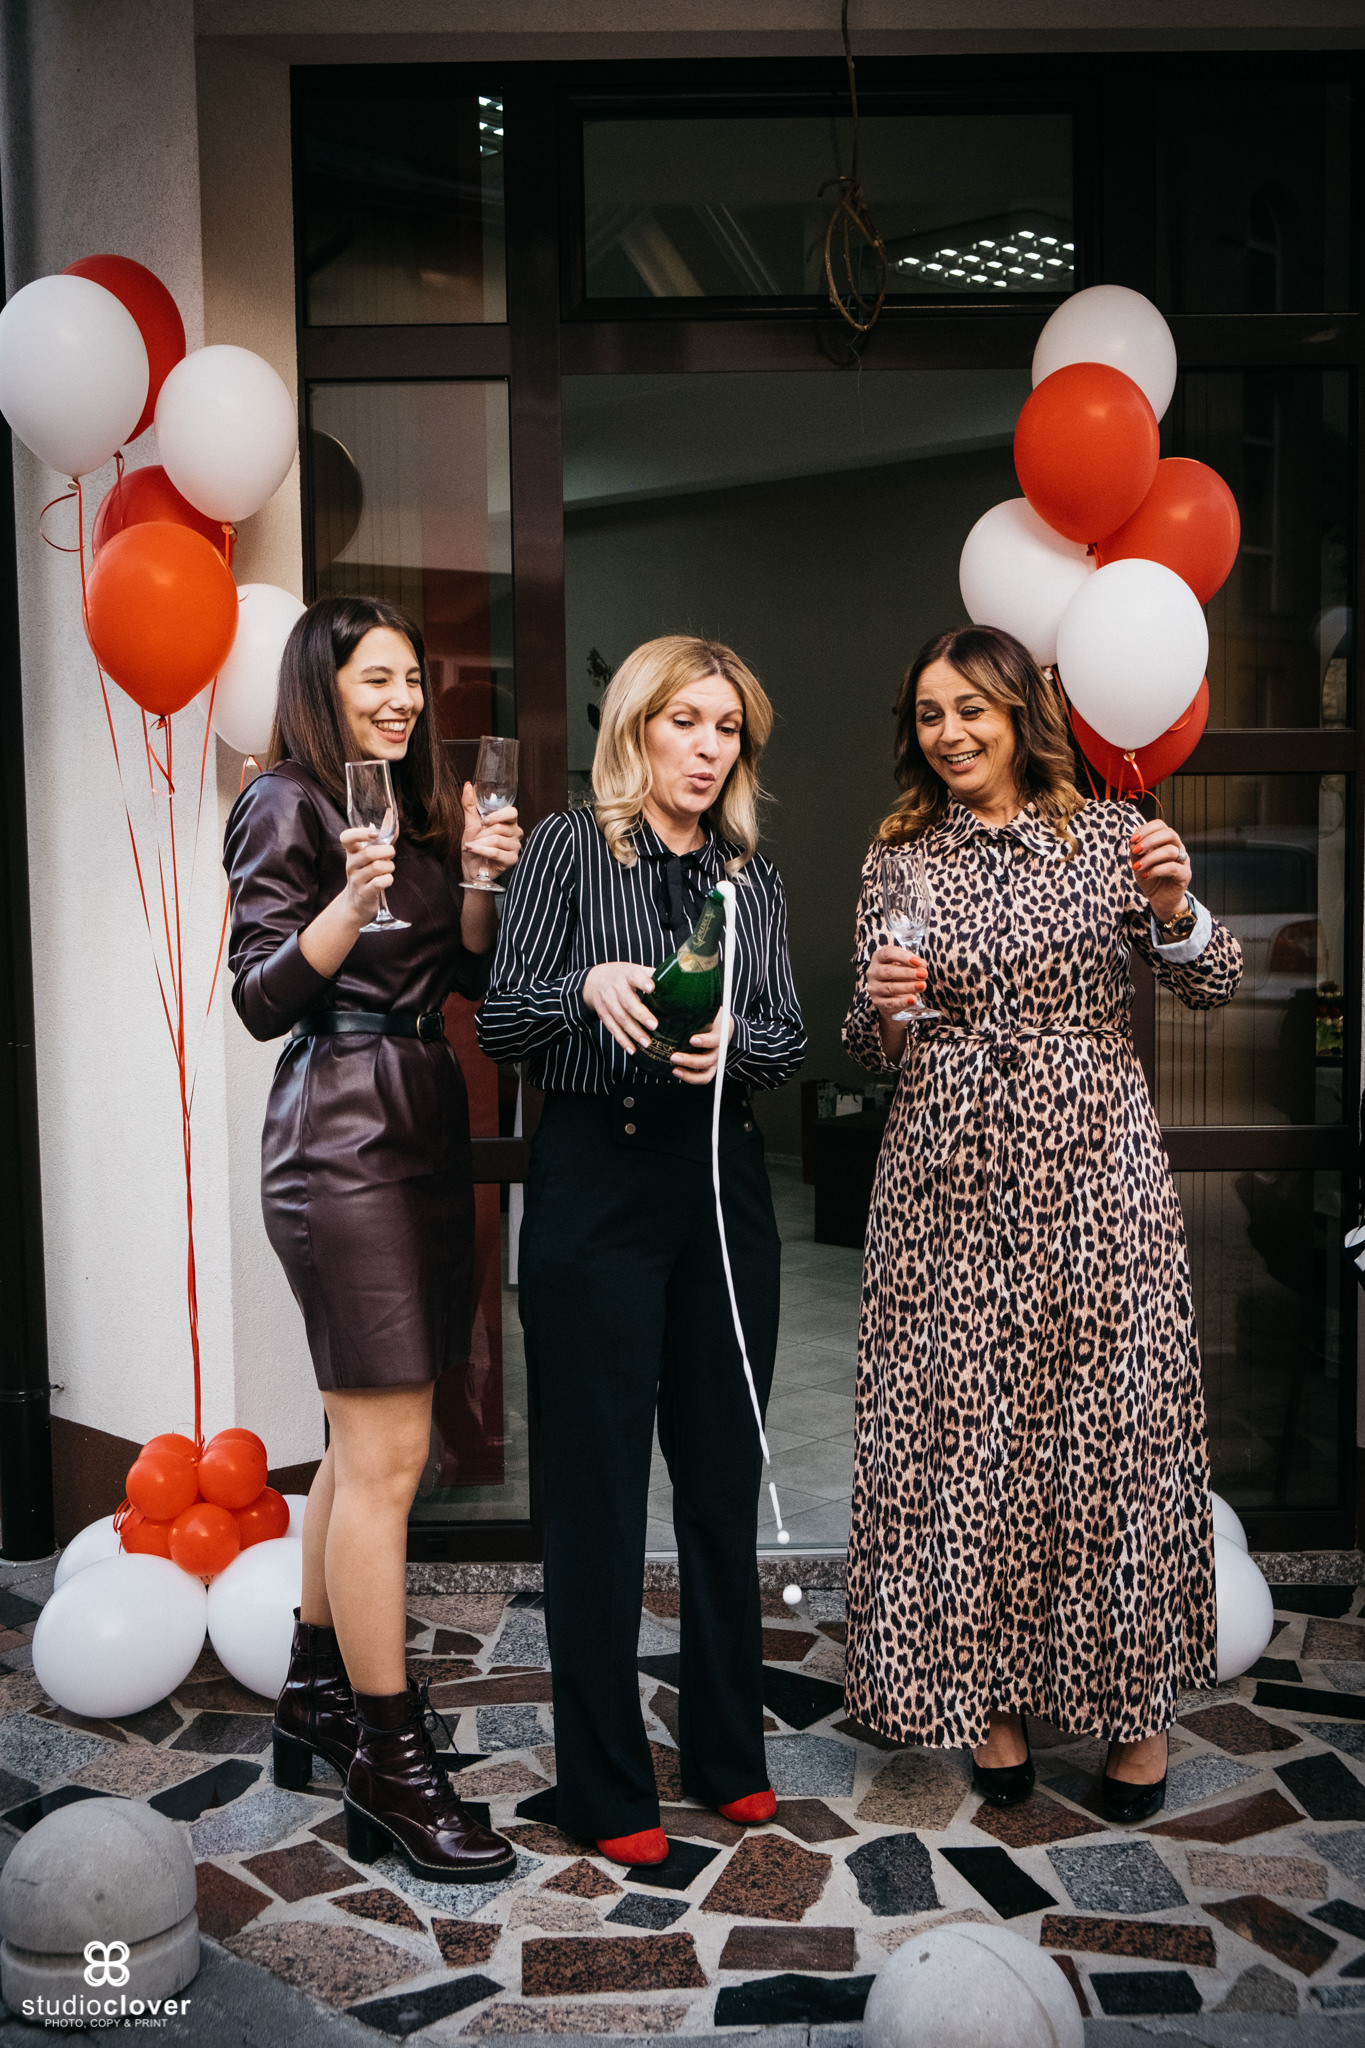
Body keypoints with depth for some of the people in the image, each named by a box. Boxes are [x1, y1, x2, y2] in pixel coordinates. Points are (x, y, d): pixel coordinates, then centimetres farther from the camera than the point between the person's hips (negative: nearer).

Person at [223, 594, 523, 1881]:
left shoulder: (421, 806, 17)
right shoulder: (288, 805, -6)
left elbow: (470, 977, 15)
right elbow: (261, 1000, -12)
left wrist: (478, 879, -1)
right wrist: (351, 904, -26)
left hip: (422, 1123, 9)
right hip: (342, 1137, -8)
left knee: (365, 1441, 15)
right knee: (385, 1454, -7)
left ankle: (316, 1696, 29)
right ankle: (389, 1767, 4)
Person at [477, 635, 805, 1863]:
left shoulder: (755, 880, 13)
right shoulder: (569, 848, 1)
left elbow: (791, 1041, 7)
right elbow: (497, 1025, -3)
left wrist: (732, 1042, -15)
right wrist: (587, 986, -22)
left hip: (724, 1183, 4)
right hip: (597, 1178, -4)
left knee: (724, 1476, 11)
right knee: (599, 1485, 1)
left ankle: (730, 1752, 26)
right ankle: (607, 1786, 13)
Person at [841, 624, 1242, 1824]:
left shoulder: (1110, 835, 5)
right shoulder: (898, 862, 8)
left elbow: (1214, 989, 6)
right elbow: (877, 1053, 10)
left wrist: (1176, 912, -13)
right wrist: (881, 1007, -11)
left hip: (1094, 1169, -1)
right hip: (952, 1181, 1)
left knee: (1118, 1419, 3)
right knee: (962, 1429, 4)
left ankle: (1134, 1699, 22)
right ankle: (988, 1691, 22)